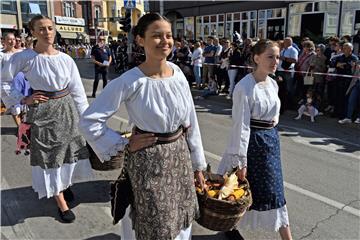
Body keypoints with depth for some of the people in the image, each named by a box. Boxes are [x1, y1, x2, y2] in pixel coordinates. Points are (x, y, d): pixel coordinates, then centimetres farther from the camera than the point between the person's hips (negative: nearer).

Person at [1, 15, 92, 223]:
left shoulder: (66, 59, -2)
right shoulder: (24, 58, -10)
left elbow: (78, 90, 2)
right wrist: (23, 100, -10)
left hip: (67, 108, 3)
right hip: (42, 111, -3)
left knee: (69, 150, 13)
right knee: (49, 156, 5)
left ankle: (66, 184, 43)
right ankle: (62, 204, 17)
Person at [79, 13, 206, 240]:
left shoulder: (178, 73, -3)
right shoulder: (130, 81, -18)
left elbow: (191, 121, 4)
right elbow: (89, 121, -15)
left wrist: (198, 164, 8)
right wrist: (124, 145, -13)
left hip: (181, 155, 5)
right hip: (149, 161, -4)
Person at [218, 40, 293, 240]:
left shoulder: (273, 84, 4)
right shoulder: (245, 87, -19)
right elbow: (241, 126, -21)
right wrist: (241, 160, -20)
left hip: (271, 140, 7)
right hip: (251, 141, -7)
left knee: (274, 190, 14)